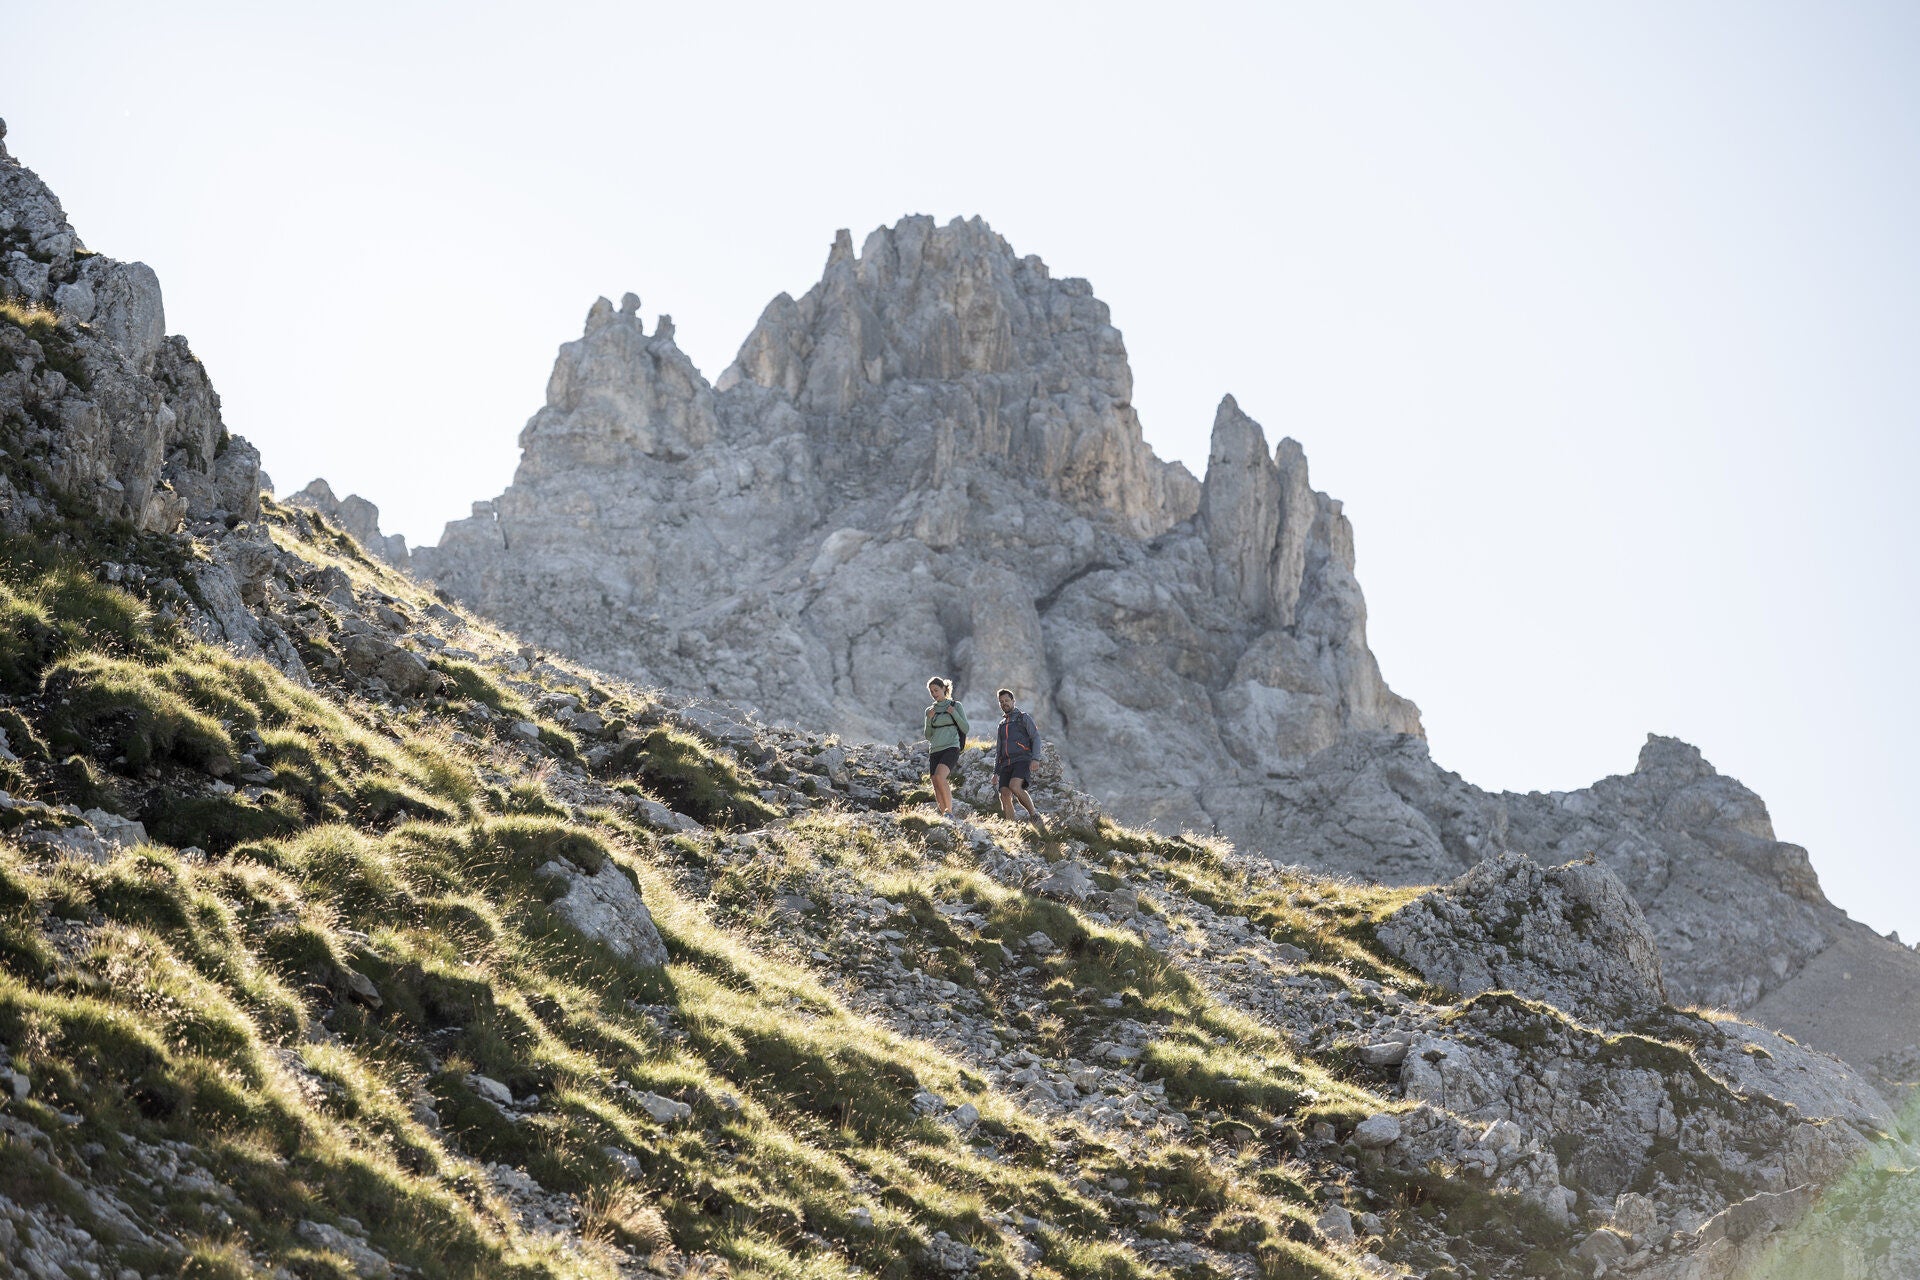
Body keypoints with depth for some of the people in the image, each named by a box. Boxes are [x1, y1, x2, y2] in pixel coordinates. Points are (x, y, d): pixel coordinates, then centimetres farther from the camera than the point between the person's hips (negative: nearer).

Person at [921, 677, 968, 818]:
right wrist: (929, 719, -1)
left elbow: (965, 729, 3)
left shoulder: (955, 705, 5)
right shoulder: (930, 710, 16)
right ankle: (944, 815, 2)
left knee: (939, 776, -28)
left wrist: (954, 714, -9)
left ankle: (949, 810, -22)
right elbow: (927, 736, 14)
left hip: (951, 748, -5)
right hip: (935, 751, 5)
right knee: (937, 789, -3)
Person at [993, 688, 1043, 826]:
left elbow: (1036, 737, 0)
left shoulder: (1024, 718, 10)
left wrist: (1035, 758, -14)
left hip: (1022, 760, -6)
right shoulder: (1002, 724, 27)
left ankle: (1035, 815, -18)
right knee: (1005, 796, -11)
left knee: (1014, 786, -31)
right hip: (1006, 763, 6)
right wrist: (996, 771, 20)